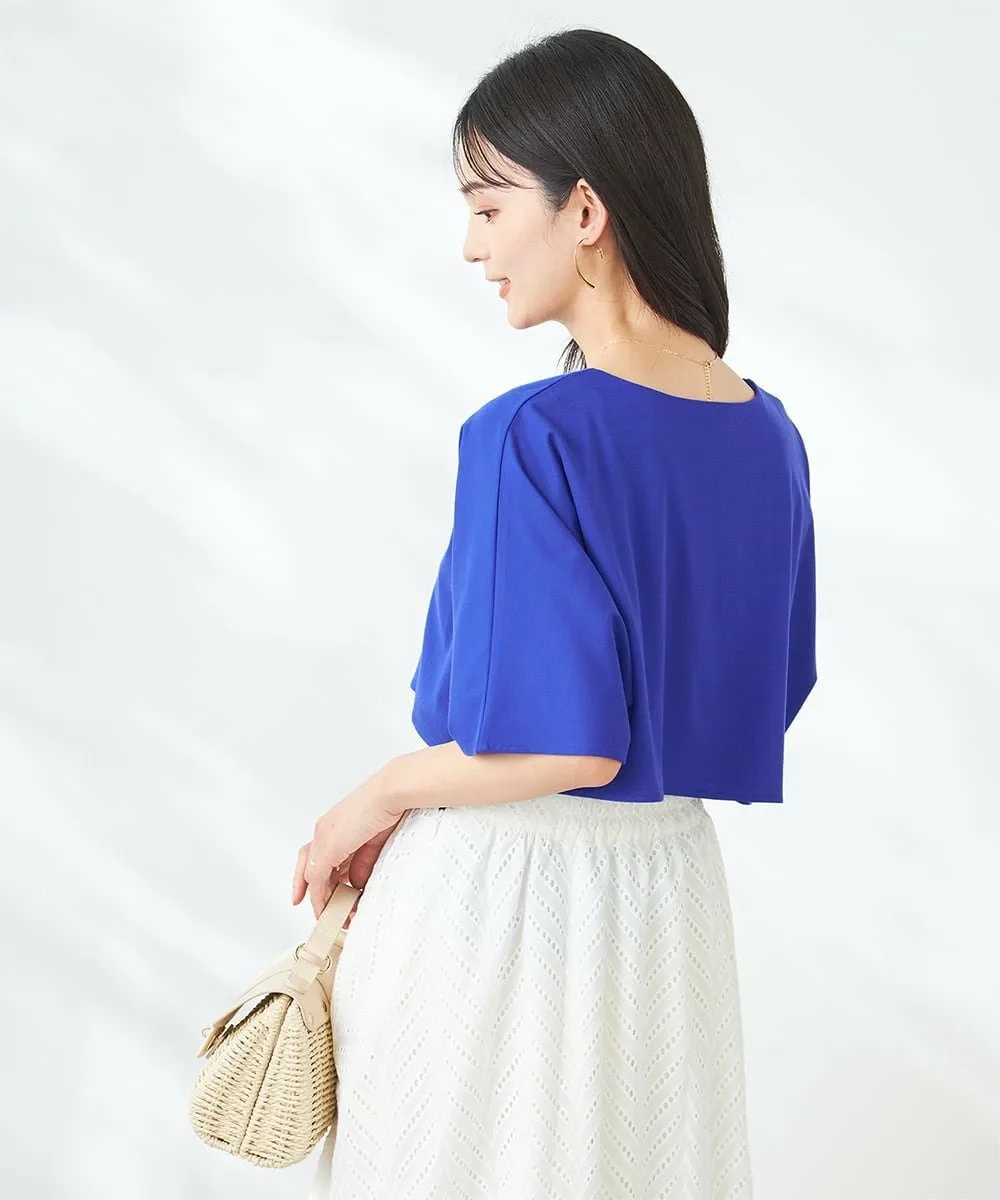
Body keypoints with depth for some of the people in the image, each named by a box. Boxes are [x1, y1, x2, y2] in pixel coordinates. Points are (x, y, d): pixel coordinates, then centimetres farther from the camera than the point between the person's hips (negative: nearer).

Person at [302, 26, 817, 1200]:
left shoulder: (536, 435, -22)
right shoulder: (765, 433, 0)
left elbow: (566, 744, -22)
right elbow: (768, 687, 9)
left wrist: (373, 802, -8)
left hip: (507, 883, -6)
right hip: (670, 882, 6)